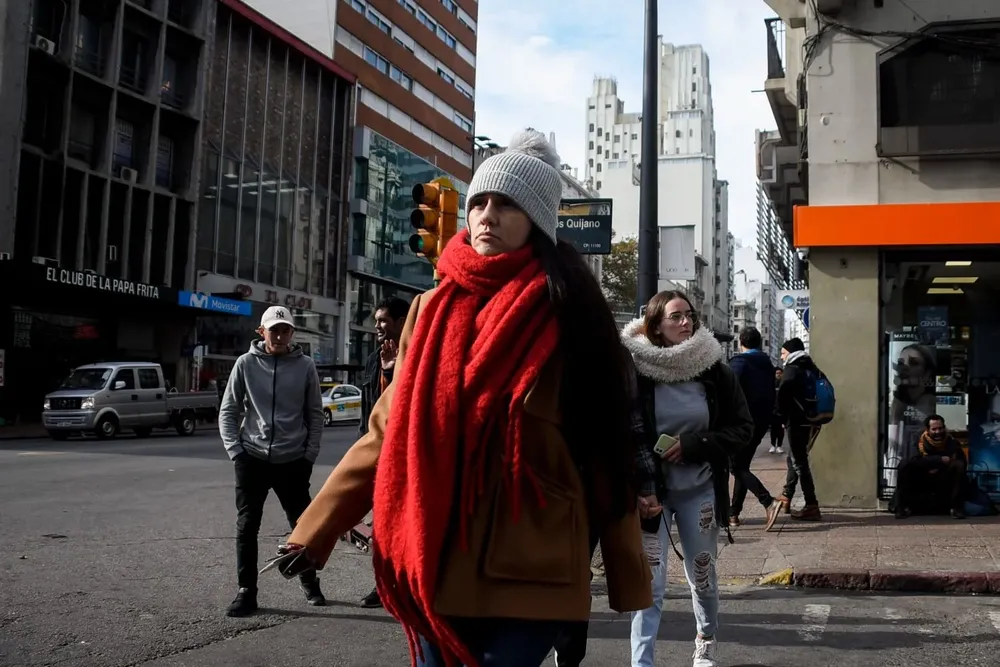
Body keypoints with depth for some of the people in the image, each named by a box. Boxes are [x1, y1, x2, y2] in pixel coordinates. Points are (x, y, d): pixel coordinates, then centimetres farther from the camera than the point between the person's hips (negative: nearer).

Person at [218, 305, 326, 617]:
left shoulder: (305, 366, 0)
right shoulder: (246, 364, 0)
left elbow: (315, 414, 6)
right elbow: (228, 411, 5)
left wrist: (310, 453, 0)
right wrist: (235, 450, -4)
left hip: (293, 461, 0)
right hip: (253, 459, 0)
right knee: (247, 527, 2)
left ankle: (310, 584, 26)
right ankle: (247, 592, 12)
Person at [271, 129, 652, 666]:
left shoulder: (568, 315, -2)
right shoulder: (432, 310, 7)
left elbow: (605, 447, -2)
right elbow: (388, 434, 10)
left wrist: (627, 574, 0)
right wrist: (316, 529, 6)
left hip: (528, 570, -3)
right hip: (436, 559, 3)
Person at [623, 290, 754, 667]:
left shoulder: (714, 370, -3)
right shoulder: (634, 369, -11)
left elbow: (742, 428, 1)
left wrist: (692, 446, -12)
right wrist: (639, 490, -19)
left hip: (699, 489, 3)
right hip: (651, 490, -3)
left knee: (702, 573, 15)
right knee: (649, 580, -5)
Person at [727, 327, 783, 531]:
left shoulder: (738, 363, -10)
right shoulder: (768, 365, 13)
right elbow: (772, 395, 15)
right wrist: (766, 419, 18)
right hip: (761, 422, 8)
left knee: (737, 467, -4)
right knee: (743, 465, 14)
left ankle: (768, 502, -20)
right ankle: (733, 513, 14)